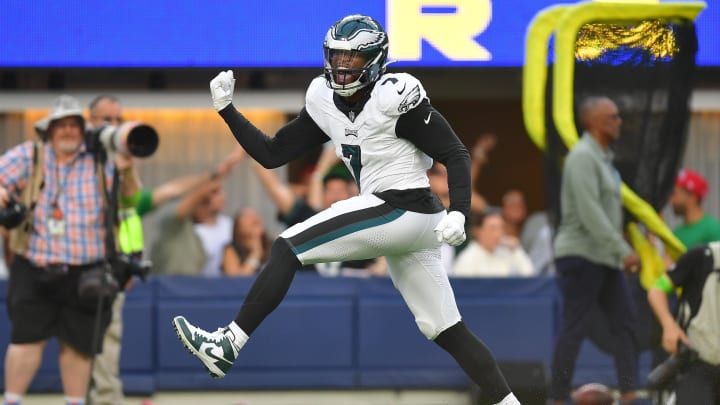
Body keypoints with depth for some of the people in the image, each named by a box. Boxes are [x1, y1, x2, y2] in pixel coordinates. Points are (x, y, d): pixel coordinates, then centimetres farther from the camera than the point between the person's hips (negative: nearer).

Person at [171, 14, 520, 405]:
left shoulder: (395, 97, -13)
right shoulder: (325, 101, 10)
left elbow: (456, 155, -13)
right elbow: (271, 154, 14)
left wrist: (458, 212, -26)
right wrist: (226, 110, 4)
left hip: (403, 210, -9)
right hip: (397, 221, 9)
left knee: (287, 247, -12)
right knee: (445, 330, 9)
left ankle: (227, 345, -13)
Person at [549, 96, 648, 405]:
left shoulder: (603, 157, 17)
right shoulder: (582, 157, -14)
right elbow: (589, 212, -22)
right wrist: (623, 250, -23)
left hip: (604, 258, 10)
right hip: (581, 254, -10)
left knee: (625, 321, 4)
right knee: (575, 328, -8)